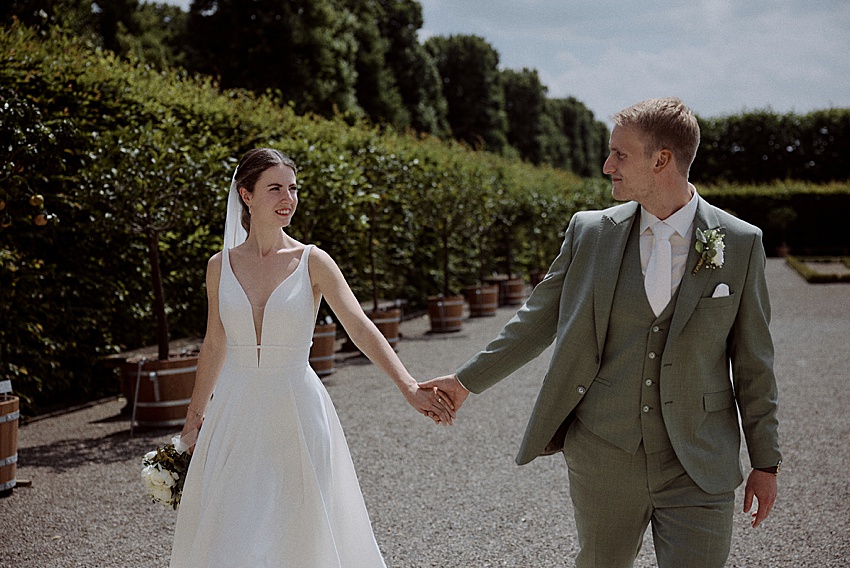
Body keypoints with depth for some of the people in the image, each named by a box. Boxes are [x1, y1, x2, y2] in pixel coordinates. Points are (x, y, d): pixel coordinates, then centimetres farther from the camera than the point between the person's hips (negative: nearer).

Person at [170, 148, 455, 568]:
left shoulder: (313, 262, -5)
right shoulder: (220, 266, 3)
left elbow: (362, 329, -14)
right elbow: (215, 345, 13)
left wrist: (409, 388, -27)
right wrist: (194, 418, 17)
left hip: (296, 414, -2)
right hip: (235, 414, 2)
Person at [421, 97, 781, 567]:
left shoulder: (740, 244, -3)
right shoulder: (590, 232, 0)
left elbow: (752, 359, 2)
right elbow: (537, 321, 10)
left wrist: (765, 461, 4)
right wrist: (466, 381, 11)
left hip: (699, 470, -1)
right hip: (602, 457, 2)